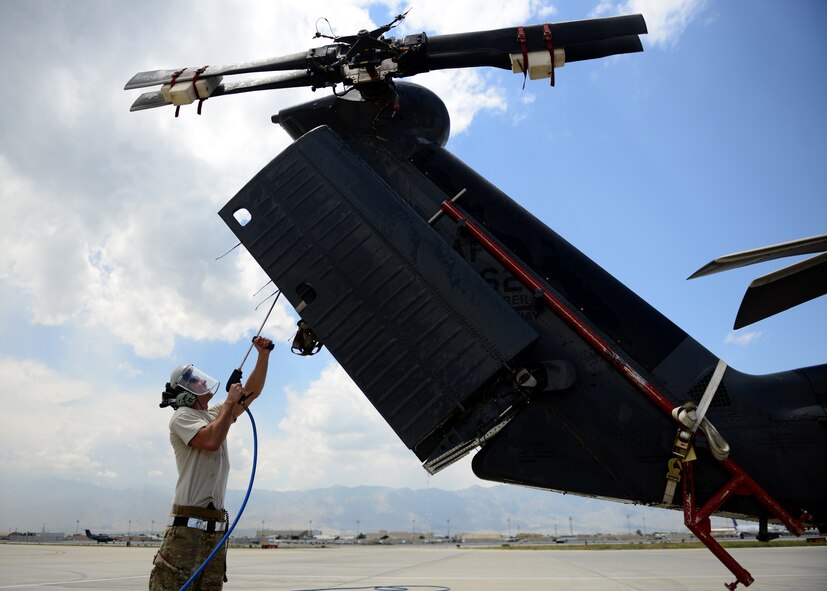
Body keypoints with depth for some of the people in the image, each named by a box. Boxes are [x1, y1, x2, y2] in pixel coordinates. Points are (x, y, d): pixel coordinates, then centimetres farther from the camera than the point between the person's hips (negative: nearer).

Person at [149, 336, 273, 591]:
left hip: (216, 525, 8)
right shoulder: (182, 417, -5)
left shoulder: (216, 414, 19)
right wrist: (230, 402, -12)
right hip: (189, 524, -8)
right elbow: (212, 441, -22)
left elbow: (252, 392, 19)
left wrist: (263, 355, 9)